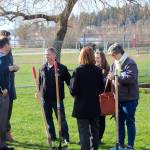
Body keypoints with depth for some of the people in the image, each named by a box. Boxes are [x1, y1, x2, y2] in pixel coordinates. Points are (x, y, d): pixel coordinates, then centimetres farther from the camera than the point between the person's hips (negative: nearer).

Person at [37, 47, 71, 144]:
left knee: (61, 118, 0)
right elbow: (40, 81, 17)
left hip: (57, 98, -5)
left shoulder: (62, 68, -7)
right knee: (48, 118, 12)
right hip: (45, 98, 5)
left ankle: (65, 137, 9)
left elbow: (69, 81, -4)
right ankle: (52, 136, 24)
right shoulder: (43, 68, 7)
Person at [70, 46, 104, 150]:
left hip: (82, 107, -4)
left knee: (84, 133, 1)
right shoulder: (98, 71, -3)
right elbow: (101, 89, 4)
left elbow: (73, 90, -14)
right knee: (94, 131, 17)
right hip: (95, 106, 4)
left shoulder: (78, 71, -15)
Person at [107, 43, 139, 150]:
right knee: (119, 121, 14)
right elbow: (111, 78, 18)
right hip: (118, 98, 8)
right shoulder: (115, 64, 11)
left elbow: (131, 77, -25)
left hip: (129, 98, -7)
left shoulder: (130, 63, -13)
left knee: (130, 122, 1)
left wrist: (115, 76, -21)